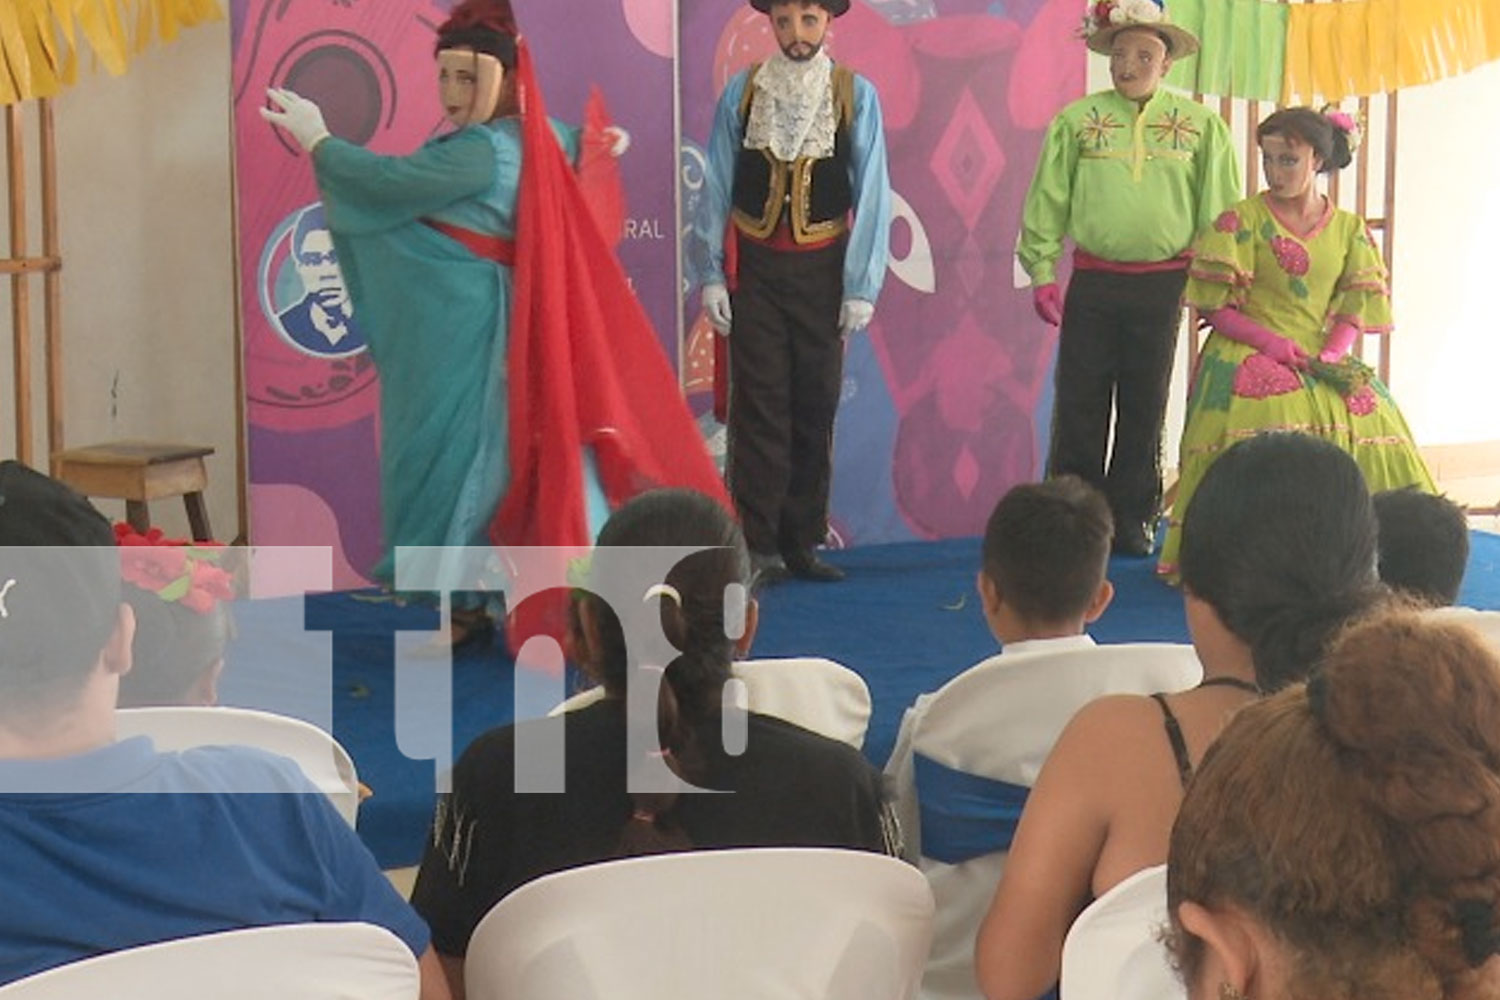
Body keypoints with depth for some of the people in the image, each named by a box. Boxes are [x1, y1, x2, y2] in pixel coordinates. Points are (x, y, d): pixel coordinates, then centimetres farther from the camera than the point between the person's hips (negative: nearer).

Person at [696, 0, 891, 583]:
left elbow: (872, 194, -2)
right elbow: (716, 187, 2)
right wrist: (712, 275, -1)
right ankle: (757, 545, 2)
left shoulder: (856, 96, -2)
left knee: (816, 407, 6)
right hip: (754, 266, -1)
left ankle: (801, 544, 16)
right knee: (758, 405, -2)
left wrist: (862, 288, -5)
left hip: (823, 267, 1)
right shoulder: (742, 93, 0)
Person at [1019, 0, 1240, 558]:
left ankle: (1131, 521, 18)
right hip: (1092, 282, -1)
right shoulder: (1076, 121, 3)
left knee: (1145, 408, 8)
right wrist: (1041, 272, -1)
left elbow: (1218, 210, 6)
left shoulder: (1200, 125, 5)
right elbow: (1046, 203, 4)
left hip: (1162, 285, 1)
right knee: (1079, 407, 1)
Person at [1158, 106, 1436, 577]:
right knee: (1272, 419, -31)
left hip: (1321, 359, 3)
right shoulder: (1242, 220, 1)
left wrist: (1332, 353, -13)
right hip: (1249, 358, -3)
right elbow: (1213, 304, -2)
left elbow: (1357, 307, 7)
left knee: (1371, 418, -21)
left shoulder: (1349, 229, 11)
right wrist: (1267, 340, -15)